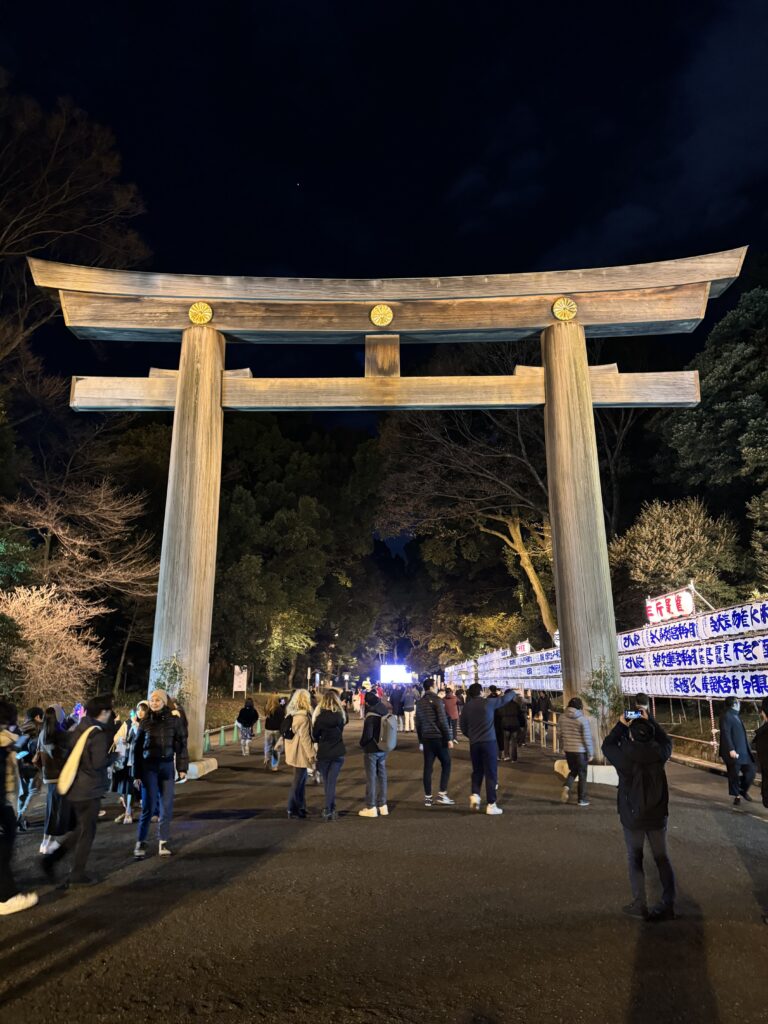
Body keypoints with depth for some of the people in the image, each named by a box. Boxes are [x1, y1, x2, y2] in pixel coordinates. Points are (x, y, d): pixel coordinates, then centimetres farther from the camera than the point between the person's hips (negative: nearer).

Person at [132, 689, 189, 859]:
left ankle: (163, 842, 16)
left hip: (167, 766, 1)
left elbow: (181, 745, 1)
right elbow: (137, 749, 5)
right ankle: (140, 842, 12)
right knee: (148, 806, -3)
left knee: (166, 806, 4)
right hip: (148, 766, -1)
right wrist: (136, 774, 2)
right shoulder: (145, 722, 1)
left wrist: (182, 768, -6)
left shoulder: (174, 719, -1)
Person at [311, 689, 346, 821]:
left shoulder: (319, 715, -12)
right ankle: (328, 810, -5)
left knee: (326, 781, 15)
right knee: (332, 781, 4)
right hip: (338, 752, 0)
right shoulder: (341, 714, -8)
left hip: (323, 753, 0)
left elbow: (314, 735, -3)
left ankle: (331, 809, 23)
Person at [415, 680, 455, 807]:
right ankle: (442, 794, 2)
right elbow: (443, 721, -15)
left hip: (426, 738, 6)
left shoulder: (420, 703, 11)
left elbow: (418, 724, 14)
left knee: (428, 767, 7)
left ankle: (428, 797, 8)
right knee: (446, 764, 7)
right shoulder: (437, 700, -10)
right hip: (439, 737, -6)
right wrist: (449, 738, -11)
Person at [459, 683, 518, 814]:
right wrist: (512, 693, 31)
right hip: (489, 741, -3)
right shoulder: (488, 702, -5)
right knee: (491, 773, 4)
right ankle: (491, 805, 5)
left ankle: (475, 795, -1)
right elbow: (505, 699, 10)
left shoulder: (466, 707, 4)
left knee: (477, 771, 19)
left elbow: (462, 726, 9)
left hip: (474, 743, 3)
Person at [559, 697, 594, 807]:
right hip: (581, 751, -4)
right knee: (582, 775, 10)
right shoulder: (583, 719, -16)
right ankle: (582, 799, 17)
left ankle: (566, 786, -4)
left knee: (573, 771, 21)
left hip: (568, 750, 4)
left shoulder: (562, 718, -1)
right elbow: (587, 738, -14)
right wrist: (590, 752, -4)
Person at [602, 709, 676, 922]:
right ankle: (668, 906, 17)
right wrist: (649, 720, 13)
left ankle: (640, 905, 14)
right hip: (658, 815, 2)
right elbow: (666, 741, 10)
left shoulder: (624, 756, -20)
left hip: (632, 817, -2)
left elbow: (607, 746, 2)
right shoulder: (659, 753, -14)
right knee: (662, 858, 15)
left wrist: (620, 724, 8)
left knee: (635, 860, 12)